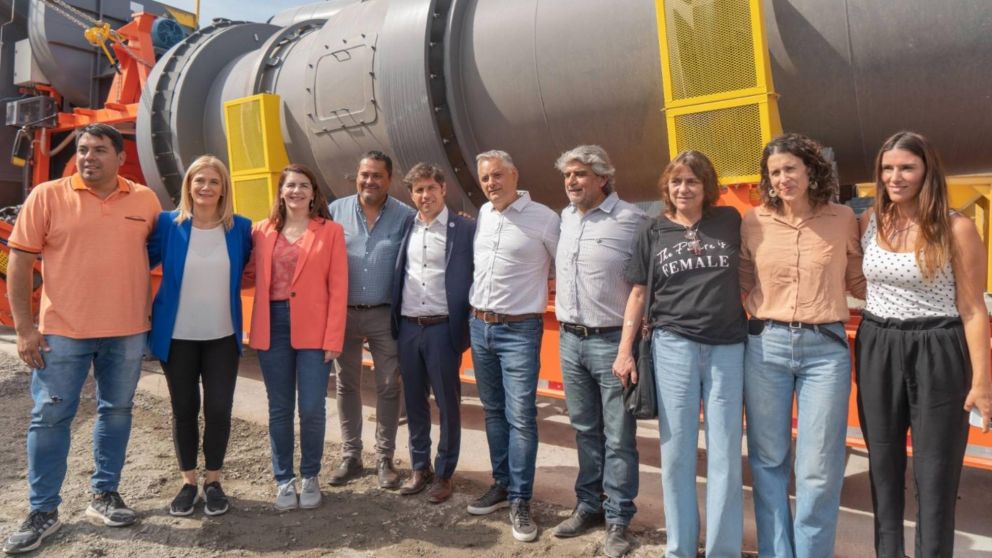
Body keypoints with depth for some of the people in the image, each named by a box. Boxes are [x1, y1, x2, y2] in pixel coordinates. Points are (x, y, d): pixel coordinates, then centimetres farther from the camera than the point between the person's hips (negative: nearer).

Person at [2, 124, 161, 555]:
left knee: (117, 411, 12)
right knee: (50, 417, 4)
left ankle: (104, 494, 28)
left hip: (128, 332, 2)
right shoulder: (46, 196, -3)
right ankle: (43, 511, 18)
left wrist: (152, 308, 8)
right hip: (62, 331, -2)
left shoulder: (144, 200, 2)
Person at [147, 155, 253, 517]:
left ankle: (213, 481, 21)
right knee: (184, 410, 9)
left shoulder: (240, 228, -2)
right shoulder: (168, 224, -5)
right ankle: (188, 481, 25)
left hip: (222, 337, 1)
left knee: (218, 409, 3)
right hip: (177, 336, 0)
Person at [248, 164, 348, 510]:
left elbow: (338, 288, -3)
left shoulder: (330, 231, 1)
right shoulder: (263, 231, 9)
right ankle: (283, 479, 23)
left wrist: (333, 338, -8)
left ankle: (310, 477, 20)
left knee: (312, 409, 0)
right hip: (273, 328, 2)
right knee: (279, 409, 8)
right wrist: (256, 330, -2)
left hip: (313, 330, -2)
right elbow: (258, 281, 11)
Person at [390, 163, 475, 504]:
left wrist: (469, 325, -7)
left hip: (443, 328, -4)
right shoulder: (405, 228, 7)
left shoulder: (465, 229, -5)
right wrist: (395, 322, 4)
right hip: (408, 328, 4)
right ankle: (419, 467, 28)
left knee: (447, 403, 6)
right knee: (414, 401, 13)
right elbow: (397, 277, 12)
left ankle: (444, 473, 20)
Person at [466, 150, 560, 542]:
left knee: (520, 416, -5)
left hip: (519, 330, -6)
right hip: (479, 326, 6)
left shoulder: (544, 219, -9)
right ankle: (501, 485, 27)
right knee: (493, 411, 14)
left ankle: (520, 501, 7)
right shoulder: (482, 215, 8)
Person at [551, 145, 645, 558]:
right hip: (569, 340, 6)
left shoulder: (631, 219, -10)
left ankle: (618, 520, 15)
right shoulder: (564, 218, 10)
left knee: (618, 437, 3)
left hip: (612, 341, -6)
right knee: (585, 431, 16)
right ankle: (589, 506, 30)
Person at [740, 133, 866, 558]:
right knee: (768, 459, 11)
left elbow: (859, 283, 11)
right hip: (766, 346, 1)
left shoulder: (842, 219, 2)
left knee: (818, 469, 3)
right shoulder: (753, 222, 2)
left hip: (825, 348, -1)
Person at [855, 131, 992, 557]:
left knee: (935, 471, 5)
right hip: (877, 351, 4)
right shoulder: (868, 222, 3)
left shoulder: (956, 228, -8)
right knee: (883, 464, 14)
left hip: (938, 353, -4)